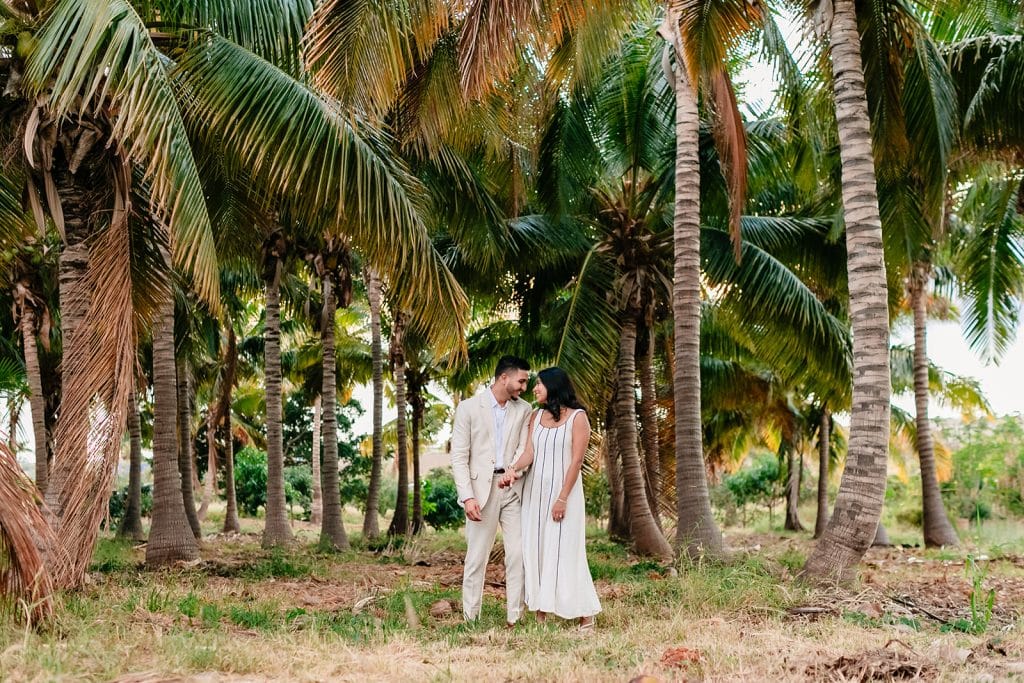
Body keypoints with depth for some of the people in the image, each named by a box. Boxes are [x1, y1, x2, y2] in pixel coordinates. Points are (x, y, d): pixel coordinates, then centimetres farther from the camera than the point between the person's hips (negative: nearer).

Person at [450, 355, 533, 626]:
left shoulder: (524, 409, 10)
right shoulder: (468, 408, -1)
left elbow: (524, 449, 3)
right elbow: (459, 457, -3)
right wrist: (467, 496, -13)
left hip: (513, 489, 3)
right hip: (481, 489, -3)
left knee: (518, 555, -2)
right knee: (477, 557, 0)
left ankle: (515, 618, 4)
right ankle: (470, 619, 8)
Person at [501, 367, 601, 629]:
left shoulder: (577, 417, -5)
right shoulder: (536, 417, 11)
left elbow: (576, 461, -10)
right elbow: (529, 452, 1)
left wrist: (563, 498, -16)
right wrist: (513, 469, -20)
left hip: (564, 490, -5)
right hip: (535, 490, 6)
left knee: (564, 551, -6)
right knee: (535, 549, 2)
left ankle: (586, 616, 3)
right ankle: (540, 613, 7)